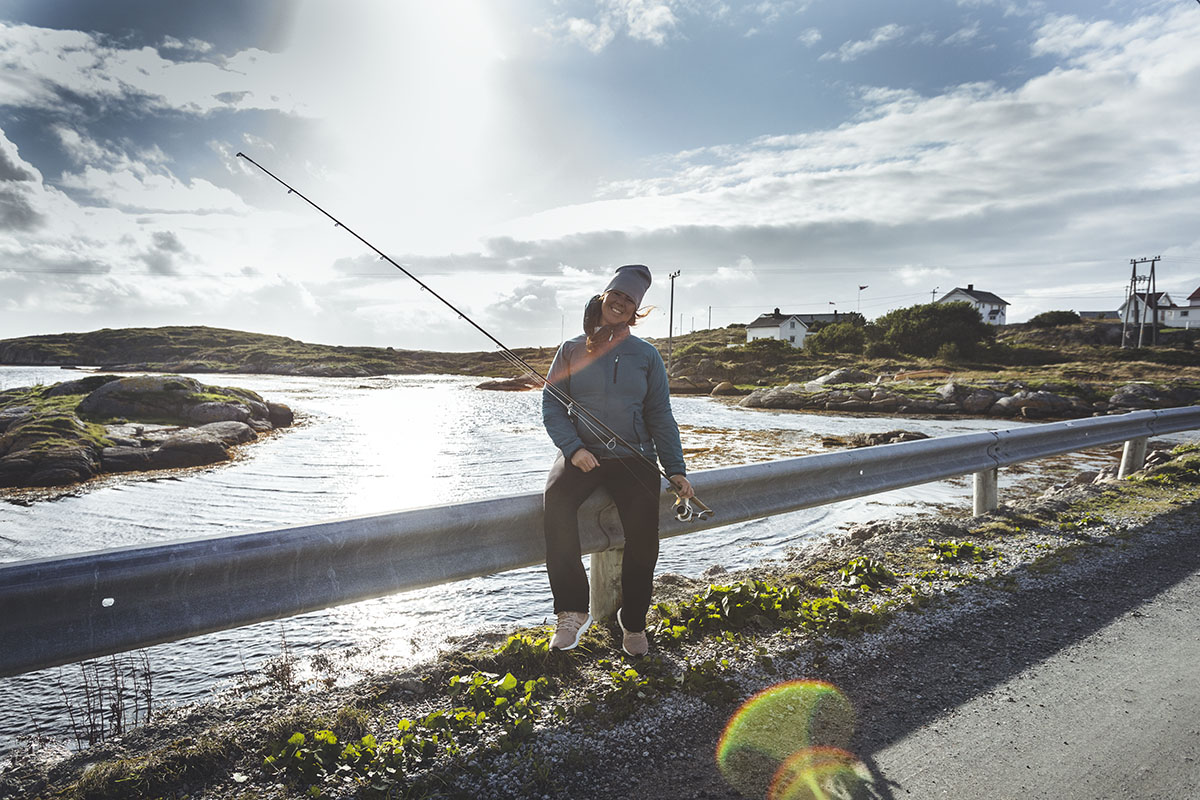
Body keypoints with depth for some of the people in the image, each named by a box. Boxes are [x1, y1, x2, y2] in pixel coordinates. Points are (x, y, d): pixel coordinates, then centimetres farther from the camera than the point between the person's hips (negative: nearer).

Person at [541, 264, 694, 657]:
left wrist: (675, 470, -2)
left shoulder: (647, 355, 11)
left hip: (633, 455, 1)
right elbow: (552, 406, 4)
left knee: (644, 524, -23)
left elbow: (661, 416, 9)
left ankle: (633, 620, 0)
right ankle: (572, 610, -21)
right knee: (557, 498, -31)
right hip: (580, 452, 0)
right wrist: (573, 448, -13)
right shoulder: (572, 350, 9)